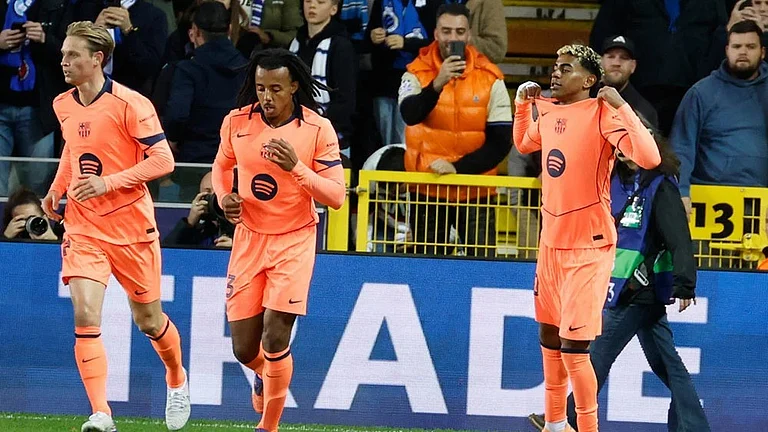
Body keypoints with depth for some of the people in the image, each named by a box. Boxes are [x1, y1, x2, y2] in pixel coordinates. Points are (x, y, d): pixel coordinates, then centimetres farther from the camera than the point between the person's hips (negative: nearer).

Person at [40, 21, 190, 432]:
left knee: (148, 321, 11)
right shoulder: (63, 105, 5)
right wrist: (57, 189, 10)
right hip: (83, 228, 4)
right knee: (85, 317, -15)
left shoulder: (129, 104, -14)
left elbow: (163, 159, -16)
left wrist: (108, 182, -24)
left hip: (131, 227, -4)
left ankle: (177, 380, 41)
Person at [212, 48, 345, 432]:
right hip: (249, 238, 3)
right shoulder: (237, 122, -3)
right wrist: (224, 197, -4)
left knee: (275, 339, -15)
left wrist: (296, 166, -27)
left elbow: (336, 196, -13)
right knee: (244, 348, 4)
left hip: (294, 241, -3)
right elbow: (222, 165, 17)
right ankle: (265, 375, 42)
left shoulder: (318, 129, -12)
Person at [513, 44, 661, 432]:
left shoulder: (602, 114, -16)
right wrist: (522, 103, 17)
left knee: (573, 348, -11)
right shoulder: (548, 112, 7)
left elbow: (649, 158, -30)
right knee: (549, 336, 18)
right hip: (551, 241, 8)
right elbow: (524, 144, 31)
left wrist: (621, 107, -29)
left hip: (588, 246, -8)